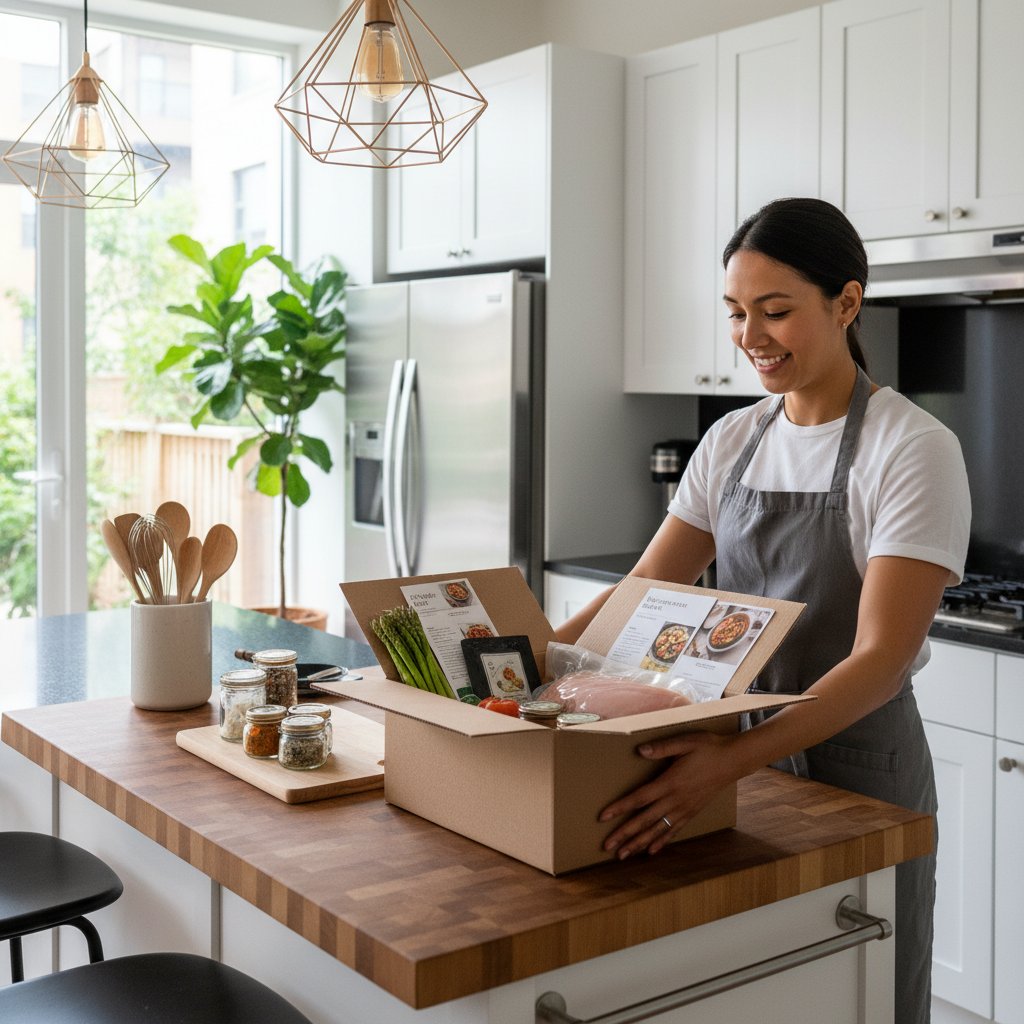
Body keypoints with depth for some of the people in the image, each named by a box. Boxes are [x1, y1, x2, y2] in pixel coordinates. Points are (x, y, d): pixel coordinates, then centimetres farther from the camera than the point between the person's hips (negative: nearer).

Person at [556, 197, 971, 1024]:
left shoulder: (913, 449, -16)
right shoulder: (732, 442, 2)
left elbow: (883, 659, -24)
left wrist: (732, 758, -38)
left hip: (856, 763, -5)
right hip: (740, 756, 5)